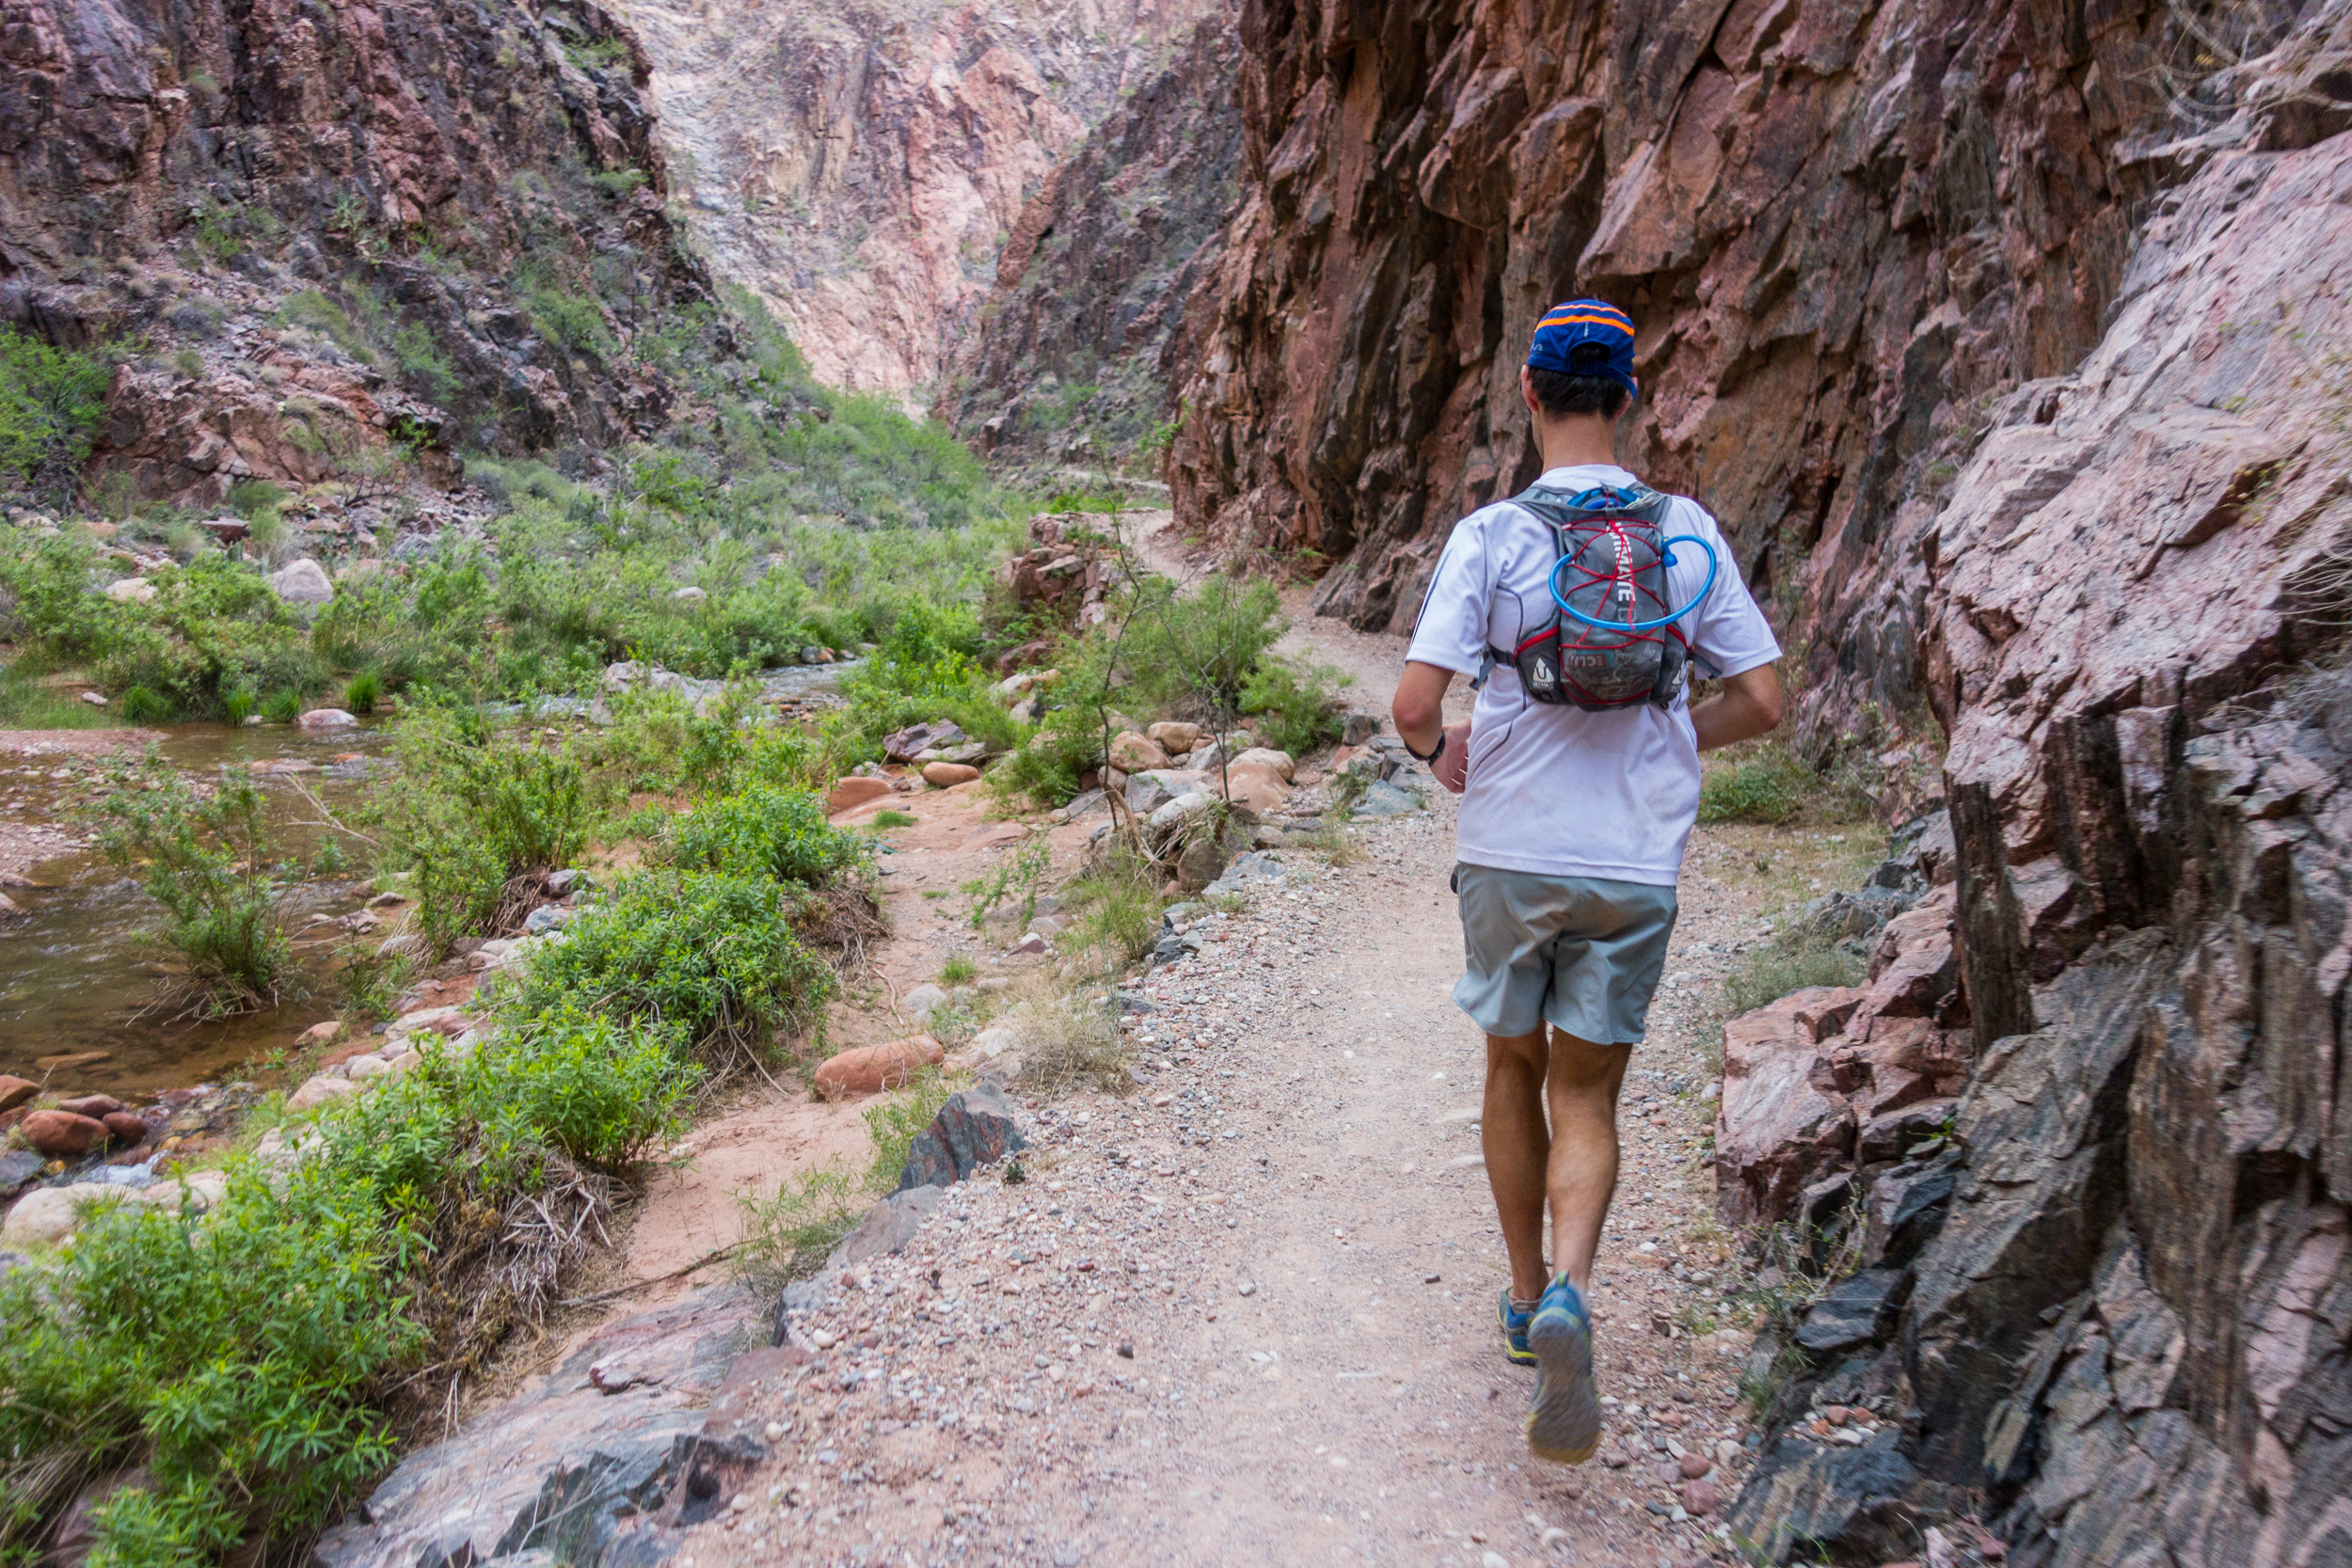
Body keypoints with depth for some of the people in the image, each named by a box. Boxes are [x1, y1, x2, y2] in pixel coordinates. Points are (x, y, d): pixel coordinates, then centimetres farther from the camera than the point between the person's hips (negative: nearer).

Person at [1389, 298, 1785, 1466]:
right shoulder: (1689, 532, -1)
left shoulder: (1490, 535, -9)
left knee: (1514, 1073, 19)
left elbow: (1414, 704, -16)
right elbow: (1761, 704, 1)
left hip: (1509, 854, -1)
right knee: (1587, 1099, 12)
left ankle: (1528, 1300, 31)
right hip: (1636, 866, 1)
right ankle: (1566, 1293, -12)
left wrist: (1441, 751, 7)